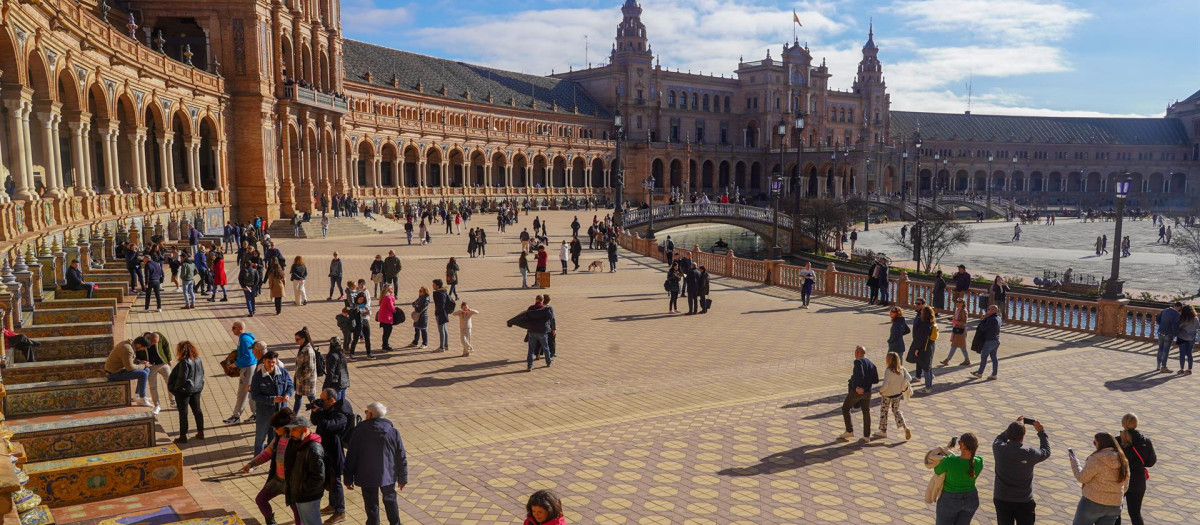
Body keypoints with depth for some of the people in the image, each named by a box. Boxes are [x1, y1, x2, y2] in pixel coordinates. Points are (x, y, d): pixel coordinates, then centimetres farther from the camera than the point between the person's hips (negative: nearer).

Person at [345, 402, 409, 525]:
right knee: (390, 501, 22)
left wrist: (348, 478, 2)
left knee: (371, 506, 10)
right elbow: (401, 458, -3)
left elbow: (351, 457, -8)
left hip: (367, 477, -2)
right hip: (388, 476, 2)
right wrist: (402, 478, 8)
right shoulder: (393, 432, -7)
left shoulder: (359, 432, -11)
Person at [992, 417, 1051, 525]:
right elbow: (1046, 452, 4)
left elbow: (999, 439, 11)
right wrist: (1041, 431, 12)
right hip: (1024, 502, -1)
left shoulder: (999, 449, -15)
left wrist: (1014, 427, 12)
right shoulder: (1030, 453, -18)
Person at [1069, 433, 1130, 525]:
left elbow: (1081, 477, -14)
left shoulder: (1096, 459, -18)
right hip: (1114, 506, 7)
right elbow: (1125, 486, 15)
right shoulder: (1123, 461, 7)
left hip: (1093, 503, -6)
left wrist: (1073, 460, -3)